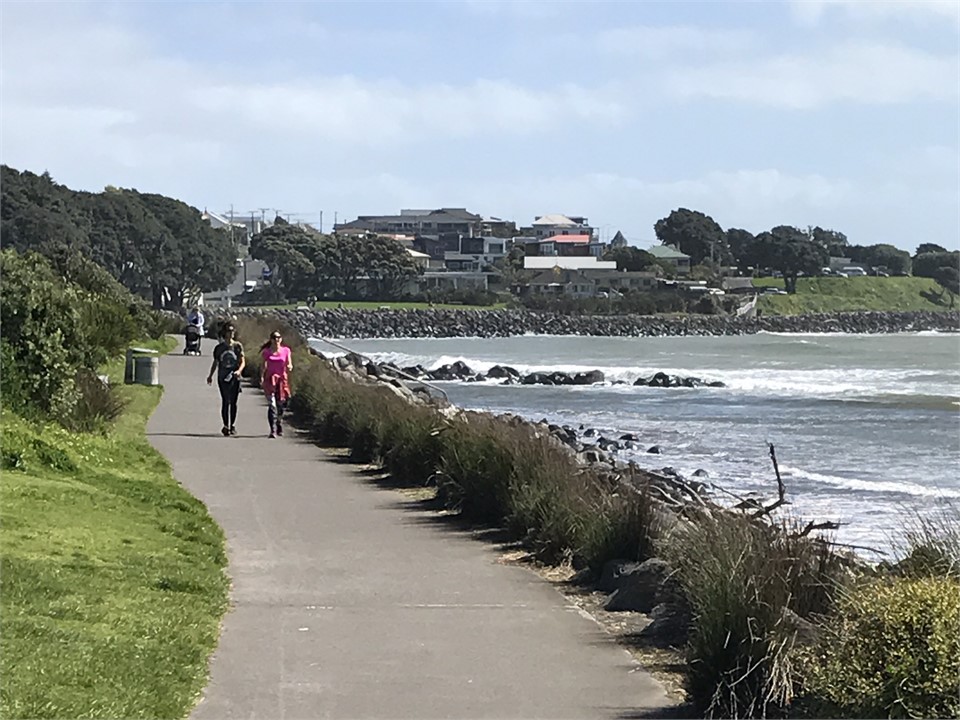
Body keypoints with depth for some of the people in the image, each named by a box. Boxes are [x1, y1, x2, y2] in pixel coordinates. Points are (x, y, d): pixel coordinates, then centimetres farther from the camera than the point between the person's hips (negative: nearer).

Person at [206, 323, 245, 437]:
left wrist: (239, 370, -20)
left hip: (234, 378, 0)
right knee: (225, 401, -7)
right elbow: (215, 363, 17)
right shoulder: (219, 347, 7)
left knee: (233, 402, 2)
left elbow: (243, 362, -1)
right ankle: (226, 425, -5)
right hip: (222, 378, 0)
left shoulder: (238, 346, 3)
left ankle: (232, 425, 15)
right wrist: (210, 375, 13)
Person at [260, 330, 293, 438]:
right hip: (270, 379, -2)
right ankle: (273, 430, -19)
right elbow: (264, 366, 6)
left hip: (282, 379, 2)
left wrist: (289, 367, -20)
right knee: (272, 405, -15)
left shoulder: (286, 351, 6)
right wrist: (262, 378, -7)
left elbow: (289, 365, 4)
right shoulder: (266, 352, 4)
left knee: (280, 405, 10)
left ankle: (280, 428, 33)